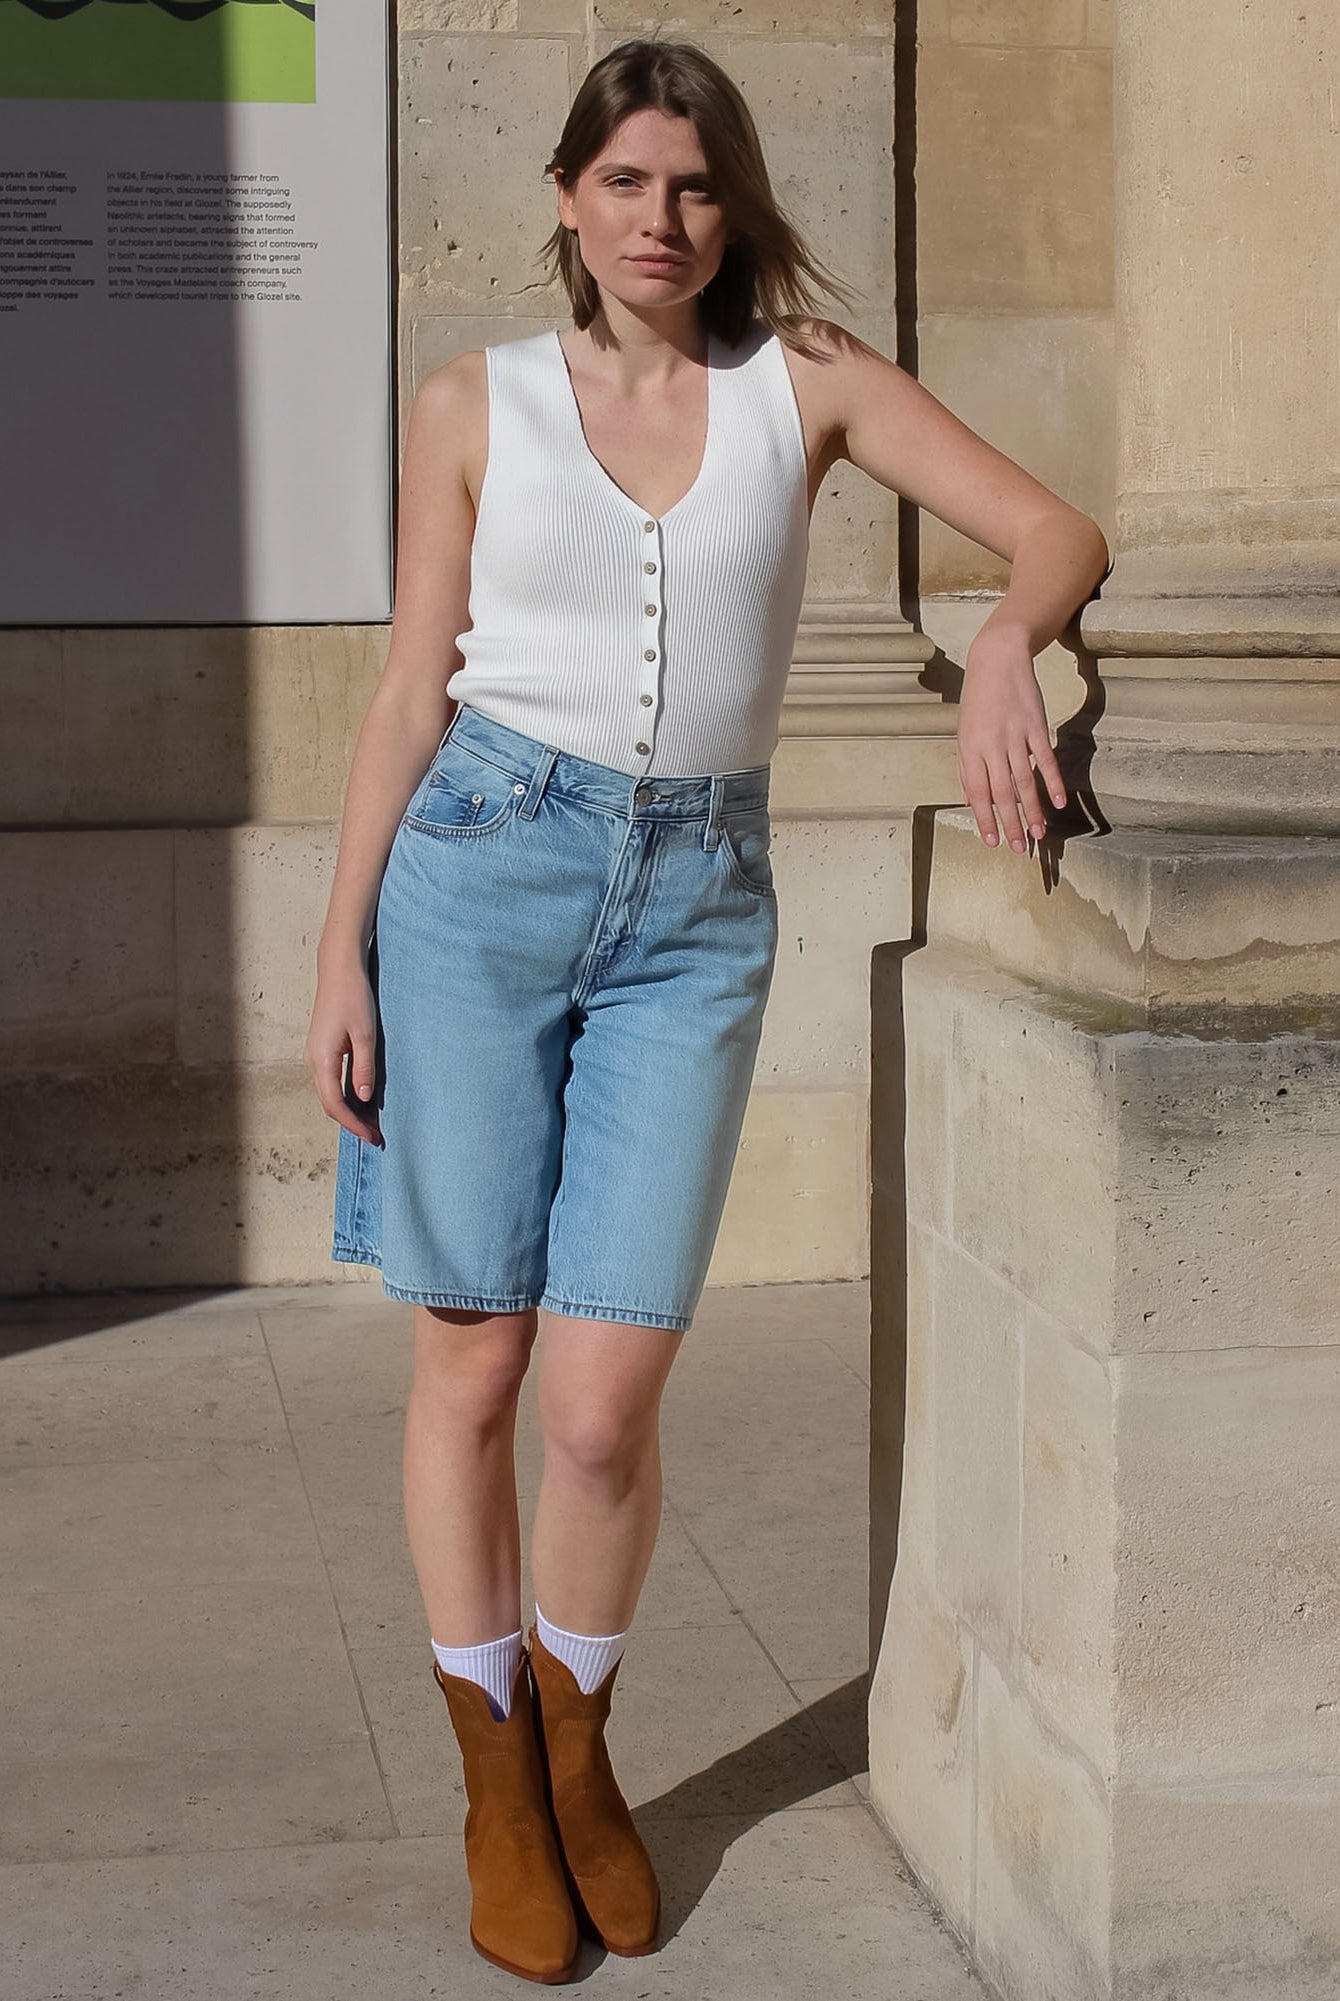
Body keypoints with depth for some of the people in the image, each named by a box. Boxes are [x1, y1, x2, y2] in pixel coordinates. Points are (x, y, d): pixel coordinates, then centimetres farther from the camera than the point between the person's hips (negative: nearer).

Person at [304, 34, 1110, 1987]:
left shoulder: (805, 383, 5)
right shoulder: (476, 405, 6)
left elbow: (1061, 531, 0)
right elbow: (414, 688, 6)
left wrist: (1004, 637, -22)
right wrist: (341, 950, 1)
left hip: (699, 905, 0)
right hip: (484, 868, 0)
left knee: (605, 1404, -4)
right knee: (473, 1374, 5)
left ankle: (578, 1756, 25)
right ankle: (496, 1794, 25)